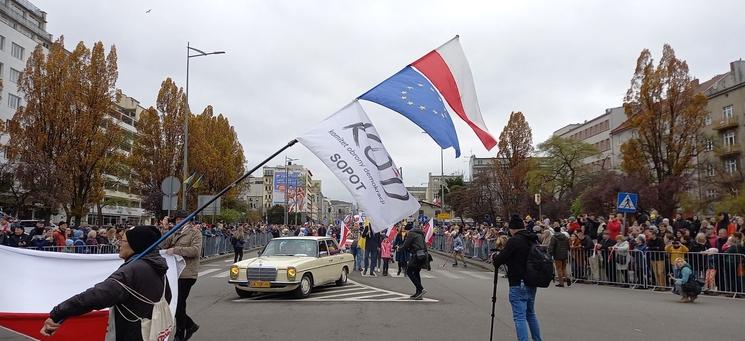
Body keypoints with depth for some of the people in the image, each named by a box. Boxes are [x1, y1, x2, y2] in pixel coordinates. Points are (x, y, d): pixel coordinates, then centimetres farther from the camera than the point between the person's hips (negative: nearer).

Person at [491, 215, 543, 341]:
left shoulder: (513, 241, -15)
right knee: (531, 313, 22)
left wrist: (494, 258, 9)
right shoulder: (533, 240, 9)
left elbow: (501, 258, -14)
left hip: (518, 284, -8)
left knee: (519, 317, -5)